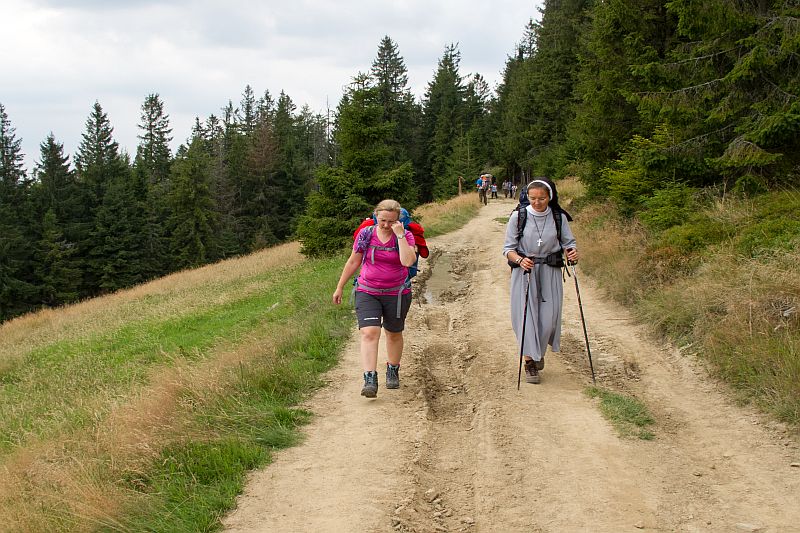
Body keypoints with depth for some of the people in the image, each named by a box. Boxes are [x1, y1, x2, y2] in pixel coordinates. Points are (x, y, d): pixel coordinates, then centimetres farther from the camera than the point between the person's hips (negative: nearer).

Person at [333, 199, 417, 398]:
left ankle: (393, 370, 39)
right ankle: (370, 380, -21)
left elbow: (408, 261, -24)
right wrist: (339, 288, 12)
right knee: (369, 333, -16)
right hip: (367, 293, 0)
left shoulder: (405, 236, -6)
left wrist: (400, 235, -22)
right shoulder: (366, 234, -2)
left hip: (396, 294, 0)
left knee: (394, 334, 16)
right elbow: (353, 262, 8)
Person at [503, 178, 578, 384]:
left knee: (549, 317, -1)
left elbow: (568, 243, 7)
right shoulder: (518, 216, -7)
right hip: (524, 272, -1)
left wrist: (572, 252, -16)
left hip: (550, 272, 2)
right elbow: (508, 248, -3)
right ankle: (530, 362, 13)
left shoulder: (559, 217, -2)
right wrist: (520, 260, -23)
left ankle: (539, 351, 30)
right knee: (527, 315, -4)